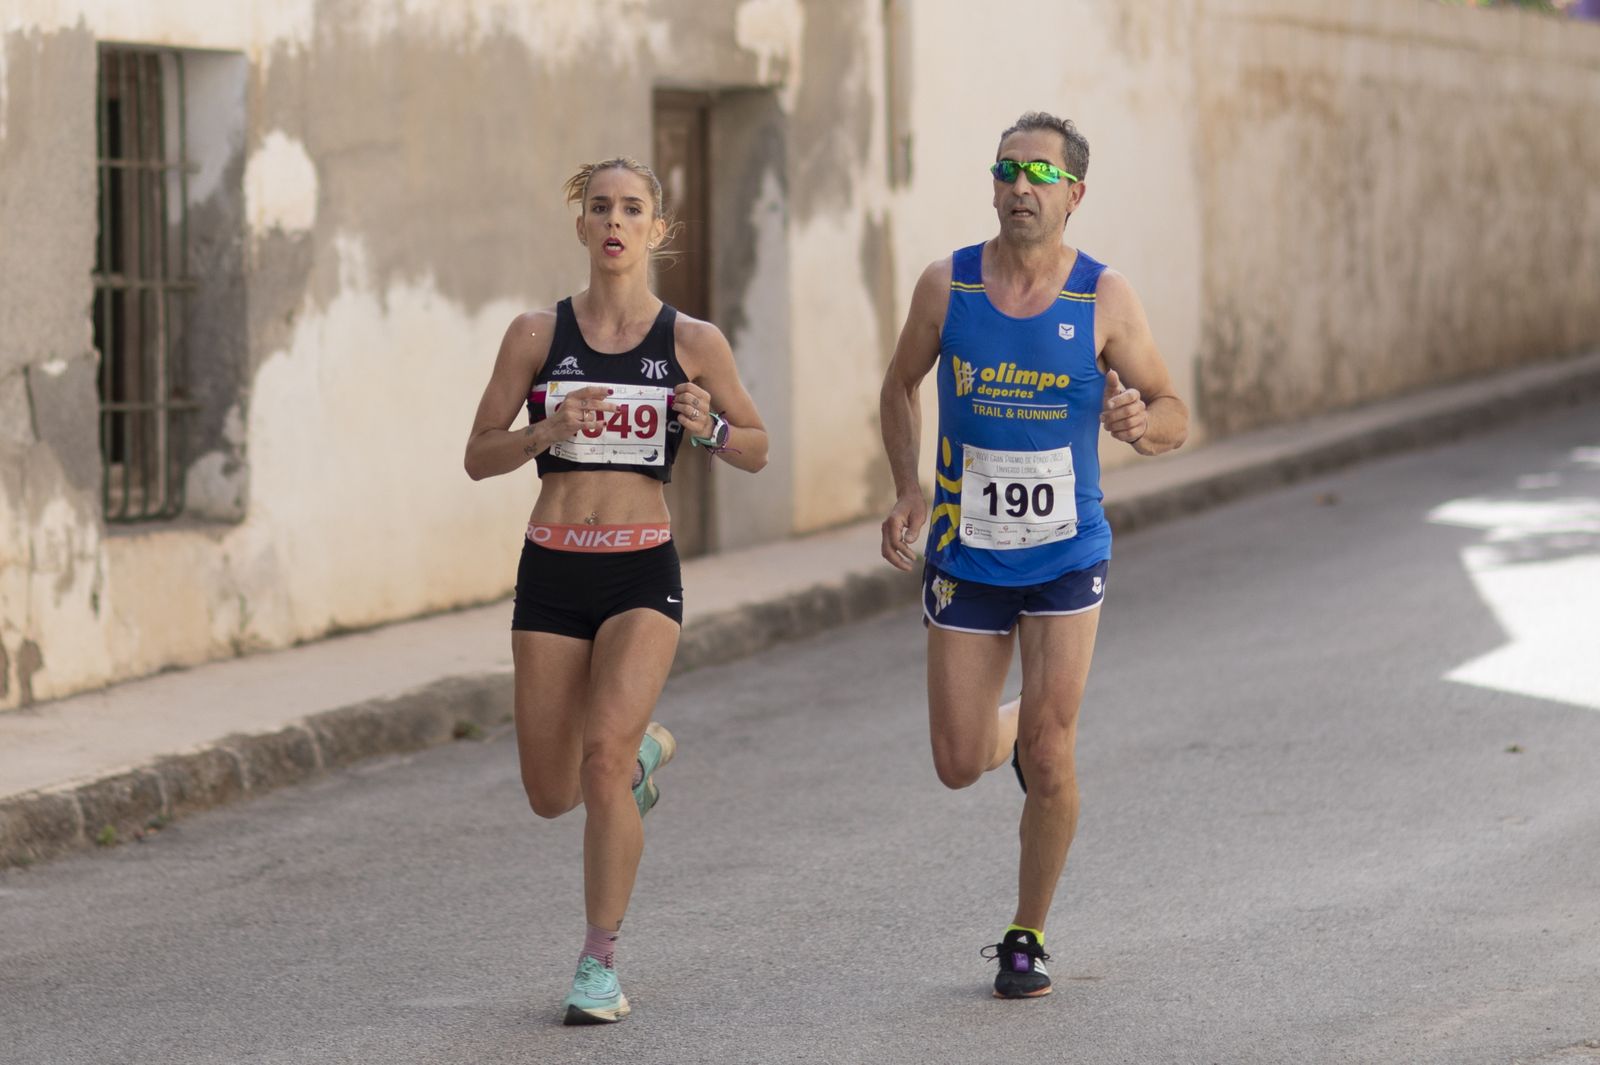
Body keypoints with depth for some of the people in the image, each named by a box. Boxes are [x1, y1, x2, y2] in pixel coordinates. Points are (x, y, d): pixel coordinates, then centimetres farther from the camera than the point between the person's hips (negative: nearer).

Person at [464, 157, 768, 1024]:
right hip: (552, 571, 2)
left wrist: (709, 429, -13)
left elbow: (757, 450, 10)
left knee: (603, 757, -22)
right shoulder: (536, 335, 1)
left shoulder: (693, 342, 0)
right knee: (551, 796, 7)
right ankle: (644, 751, 44)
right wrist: (547, 430, -16)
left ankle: (600, 962, -8)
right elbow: (478, 457, 4)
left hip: (643, 572, -2)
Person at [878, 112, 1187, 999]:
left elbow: (1174, 415, -1)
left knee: (1049, 761, -7)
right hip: (965, 559, 1)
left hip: (1065, 559, -1)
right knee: (960, 765, 2)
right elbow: (900, 387, 12)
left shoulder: (1104, 300, -8)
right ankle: (1014, 730, 40)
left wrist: (1141, 422, -25)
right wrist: (907, 490, -1)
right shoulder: (946, 286, -5)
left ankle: (1027, 937, 13)